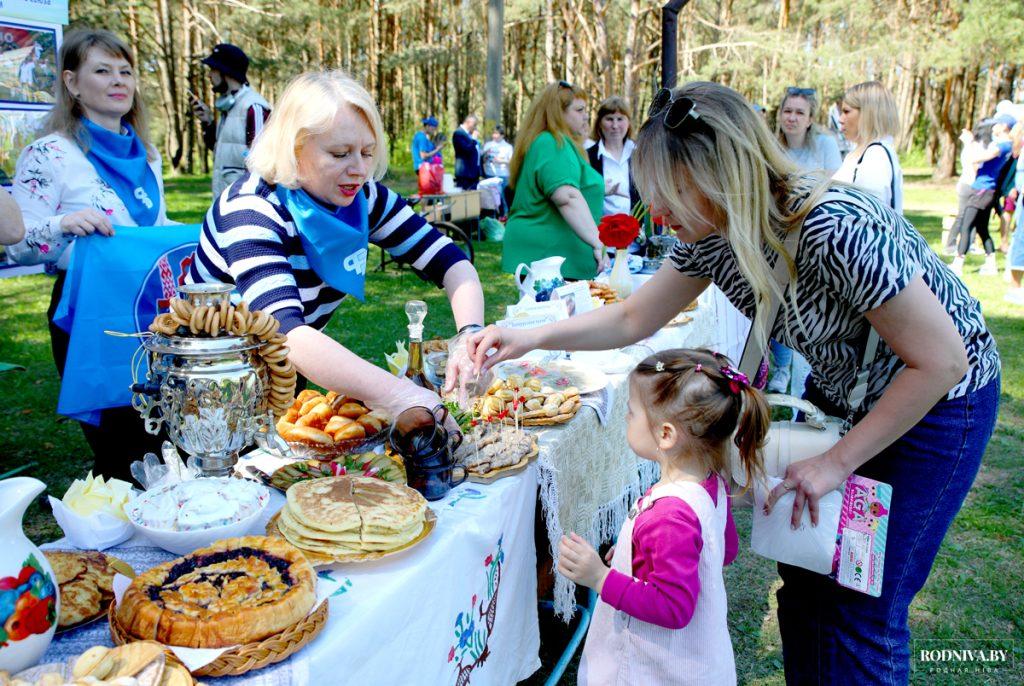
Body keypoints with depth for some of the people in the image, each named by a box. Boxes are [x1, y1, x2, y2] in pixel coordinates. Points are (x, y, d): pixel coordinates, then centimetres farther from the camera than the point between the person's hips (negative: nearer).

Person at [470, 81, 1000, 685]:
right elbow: (634, 319, -2)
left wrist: (838, 462, -22)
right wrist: (531, 337, -13)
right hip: (842, 390, 7)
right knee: (802, 576, 13)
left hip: (936, 401, -6)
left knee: (860, 606, 0)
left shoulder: (836, 228, -35)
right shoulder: (710, 235, -13)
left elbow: (942, 361, -28)